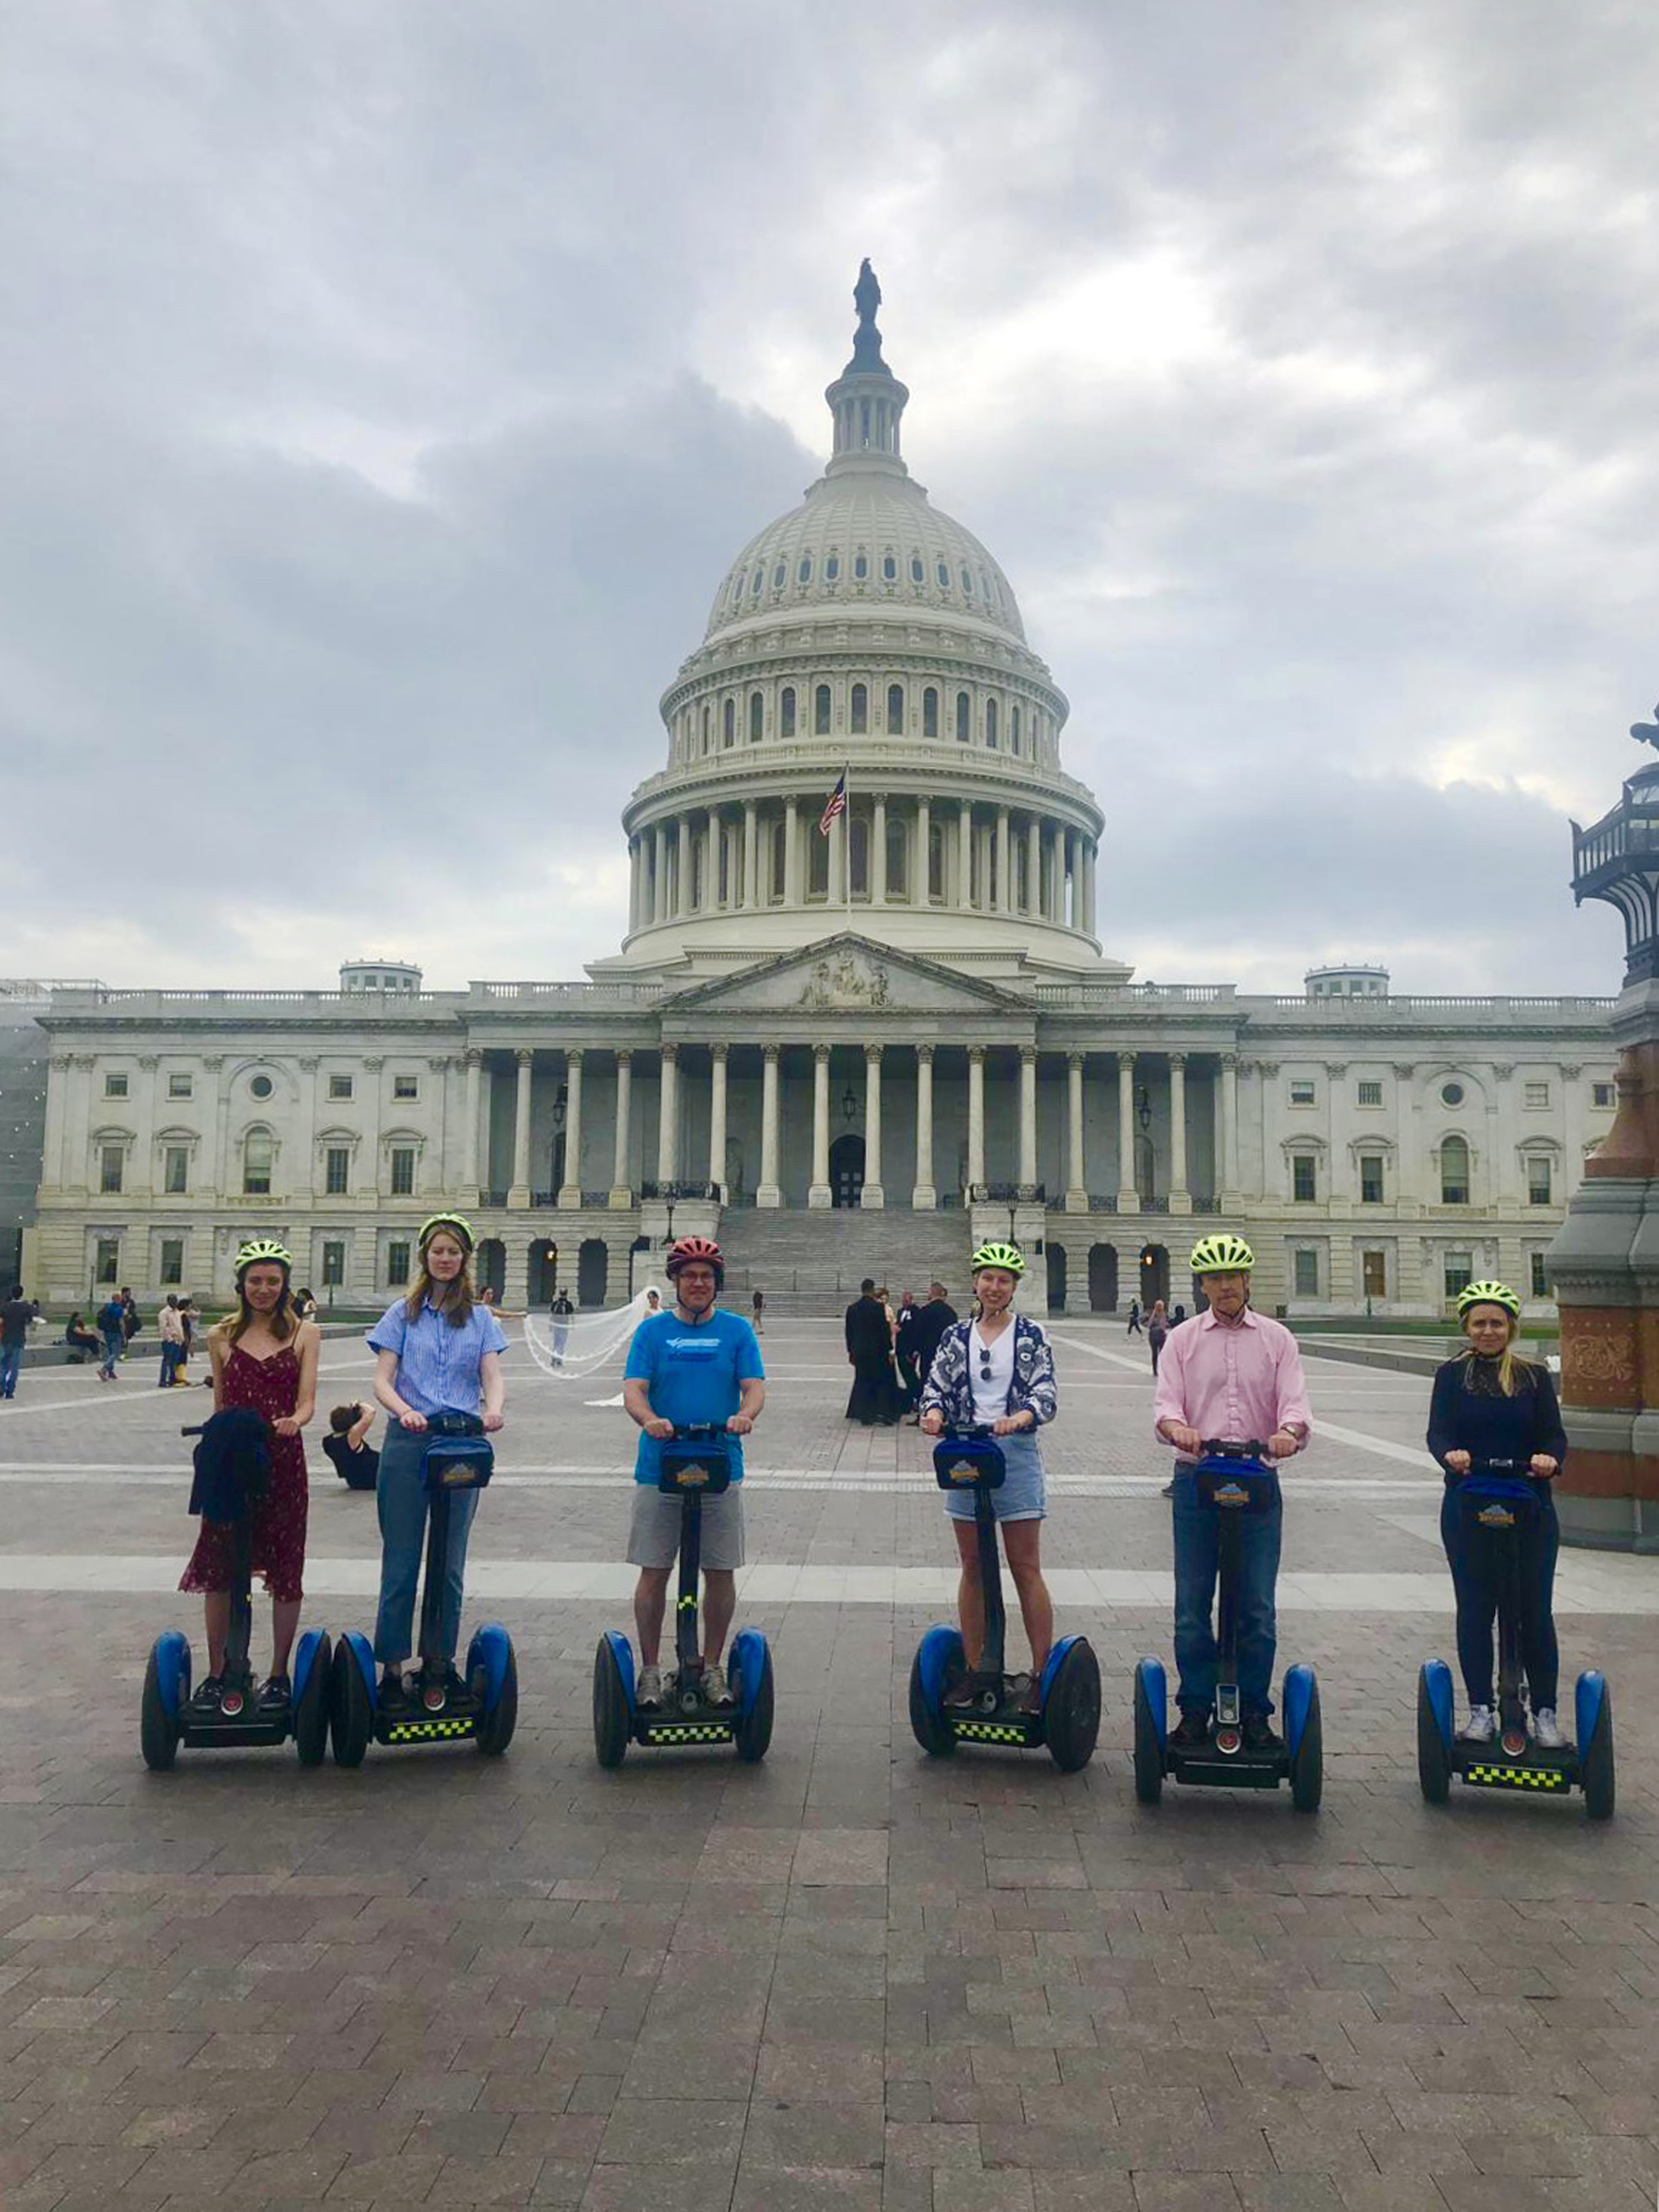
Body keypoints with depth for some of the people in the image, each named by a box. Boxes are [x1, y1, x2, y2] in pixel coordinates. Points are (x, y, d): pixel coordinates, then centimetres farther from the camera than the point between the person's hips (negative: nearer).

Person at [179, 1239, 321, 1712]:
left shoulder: (304, 1333, 2)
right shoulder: (221, 1336, 7)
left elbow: (307, 1400, -5)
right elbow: (219, 1405, 14)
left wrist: (293, 1420, -26)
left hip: (283, 1461, -1)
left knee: (284, 1568, 4)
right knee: (217, 1567, 3)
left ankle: (279, 1675, 17)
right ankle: (216, 1675, 17)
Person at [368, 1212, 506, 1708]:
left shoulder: (480, 1317, 10)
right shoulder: (403, 1313, 6)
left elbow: (493, 1376, 0)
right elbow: (382, 1379, -2)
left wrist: (493, 1408, -23)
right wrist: (403, 1409, -24)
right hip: (408, 1443, -1)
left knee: (451, 1561, 9)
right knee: (401, 1560, 1)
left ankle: (444, 1661, 20)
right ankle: (393, 1667, 8)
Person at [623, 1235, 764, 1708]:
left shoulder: (736, 1330, 7)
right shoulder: (653, 1331, 6)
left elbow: (754, 1387, -1)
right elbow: (633, 1389, -4)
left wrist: (744, 1415, -24)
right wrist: (649, 1419, -26)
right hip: (658, 1468, 0)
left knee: (721, 1572, 5)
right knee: (654, 1572, 4)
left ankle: (712, 1668, 21)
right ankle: (650, 1669, 19)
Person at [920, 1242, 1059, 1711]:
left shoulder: (1030, 1335, -1)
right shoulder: (956, 1337, 8)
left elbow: (1045, 1393, -9)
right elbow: (936, 1387, 6)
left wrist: (1020, 1417, -28)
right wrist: (934, 1414, -16)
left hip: (1015, 1453, -3)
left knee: (1026, 1568, -1)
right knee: (973, 1567, 10)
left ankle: (1042, 1672, 7)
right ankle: (973, 1669, 19)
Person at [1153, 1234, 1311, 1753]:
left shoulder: (1277, 1339, 8)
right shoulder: (1182, 1340, 8)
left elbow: (1294, 1401, -3)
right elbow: (1165, 1403, -2)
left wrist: (1288, 1431, -26)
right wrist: (1177, 1428, -26)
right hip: (1196, 1479, 0)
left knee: (1258, 1607, 3)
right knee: (1192, 1605, 3)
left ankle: (1255, 1713, 16)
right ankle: (1195, 1710, 15)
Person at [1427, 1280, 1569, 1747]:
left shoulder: (1535, 1376, 6)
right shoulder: (1452, 1376, 4)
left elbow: (1554, 1434, -1)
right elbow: (1438, 1433, -6)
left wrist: (1549, 1458, -24)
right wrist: (1452, 1455, -29)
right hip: (1467, 1511, 0)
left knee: (1535, 1611, 2)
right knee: (1474, 1610, 4)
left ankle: (1545, 1713, 13)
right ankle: (1480, 1710, 15)